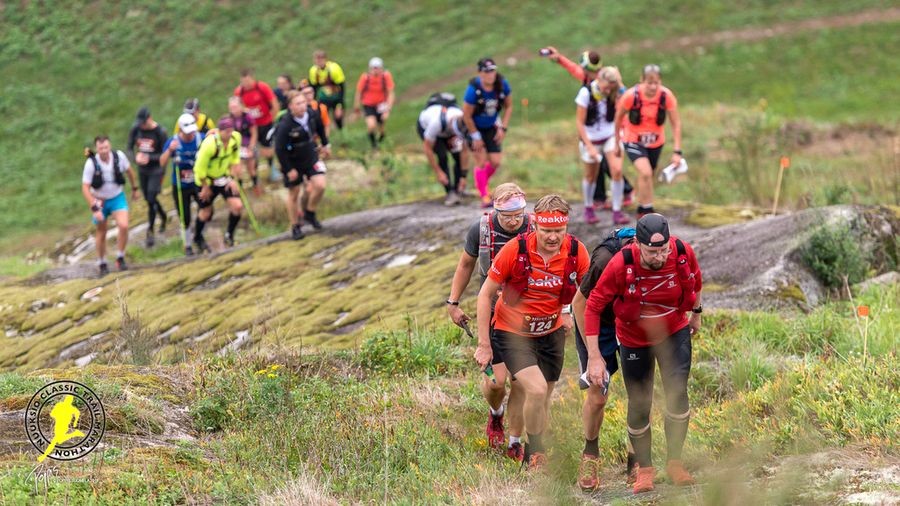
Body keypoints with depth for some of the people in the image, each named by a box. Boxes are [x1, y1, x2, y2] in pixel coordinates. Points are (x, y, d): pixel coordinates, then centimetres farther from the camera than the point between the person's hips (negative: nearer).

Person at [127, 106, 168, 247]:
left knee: (151, 200, -10)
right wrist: (135, 157, -20)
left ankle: (150, 232, -1)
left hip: (156, 170, -5)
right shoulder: (135, 129, -6)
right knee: (149, 199, 17)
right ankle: (163, 217, 46)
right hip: (142, 170, 5)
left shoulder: (160, 132, -18)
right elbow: (130, 148, 2)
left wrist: (149, 158, -26)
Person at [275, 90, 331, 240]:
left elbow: (320, 128, 10)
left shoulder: (312, 115, -15)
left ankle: (309, 214, 16)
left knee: (320, 185, -11)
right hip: (293, 163, -4)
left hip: (311, 156, 4)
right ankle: (295, 227, 26)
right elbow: (280, 149, -22)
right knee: (293, 194, 8)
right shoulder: (285, 125, -29)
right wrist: (289, 170, -18)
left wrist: (325, 144, 18)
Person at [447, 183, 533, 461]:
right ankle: (496, 413, 29)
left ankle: (515, 443, 16)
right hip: (493, 313, 0)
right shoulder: (480, 229, -10)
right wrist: (453, 303, 11)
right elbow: (466, 264, 9)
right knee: (496, 380, -7)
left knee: (521, 381, 1)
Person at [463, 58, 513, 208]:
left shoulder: (502, 85, -19)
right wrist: (476, 136, -14)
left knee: (495, 161, 1)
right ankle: (484, 198, 1)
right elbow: (467, 115, -20)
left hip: (491, 127, 4)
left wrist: (503, 128, -8)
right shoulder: (474, 89, -30)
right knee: (481, 161, -8)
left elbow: (508, 106, -2)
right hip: (475, 128, -4)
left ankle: (482, 183, 30)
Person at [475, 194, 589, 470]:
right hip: (513, 333, -4)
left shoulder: (576, 251, -15)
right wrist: (483, 345, -10)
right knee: (536, 389, -22)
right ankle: (535, 451, 0)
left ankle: (534, 455, 33)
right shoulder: (516, 250, -23)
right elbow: (485, 294, -12)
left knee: (542, 402, 12)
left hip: (551, 333, 4)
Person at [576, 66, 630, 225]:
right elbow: (580, 122, -16)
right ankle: (588, 209, 37)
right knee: (591, 176, 12)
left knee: (617, 171, -13)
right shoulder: (586, 93, -20)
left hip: (610, 136, 2)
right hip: (591, 139, -2)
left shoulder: (614, 93, -11)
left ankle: (617, 212, -3)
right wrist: (589, 146, -19)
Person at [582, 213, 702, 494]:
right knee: (639, 405, 3)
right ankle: (644, 469, 23)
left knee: (677, 392, -12)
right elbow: (593, 307, -21)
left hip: (674, 333, 1)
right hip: (635, 341, -1)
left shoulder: (683, 253, -24)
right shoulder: (620, 265, -31)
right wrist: (594, 357, -22)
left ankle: (674, 461, 5)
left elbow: (695, 280, 2)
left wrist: (696, 313, 17)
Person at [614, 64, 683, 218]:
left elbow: (676, 123, -14)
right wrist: (617, 143, 4)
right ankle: (648, 212, -18)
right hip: (633, 142, -3)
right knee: (645, 173, -26)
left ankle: (641, 211, 41)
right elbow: (619, 118, -7)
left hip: (656, 142, 3)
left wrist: (677, 151, -18)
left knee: (647, 176, 16)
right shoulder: (631, 96, -24)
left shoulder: (667, 96, -21)